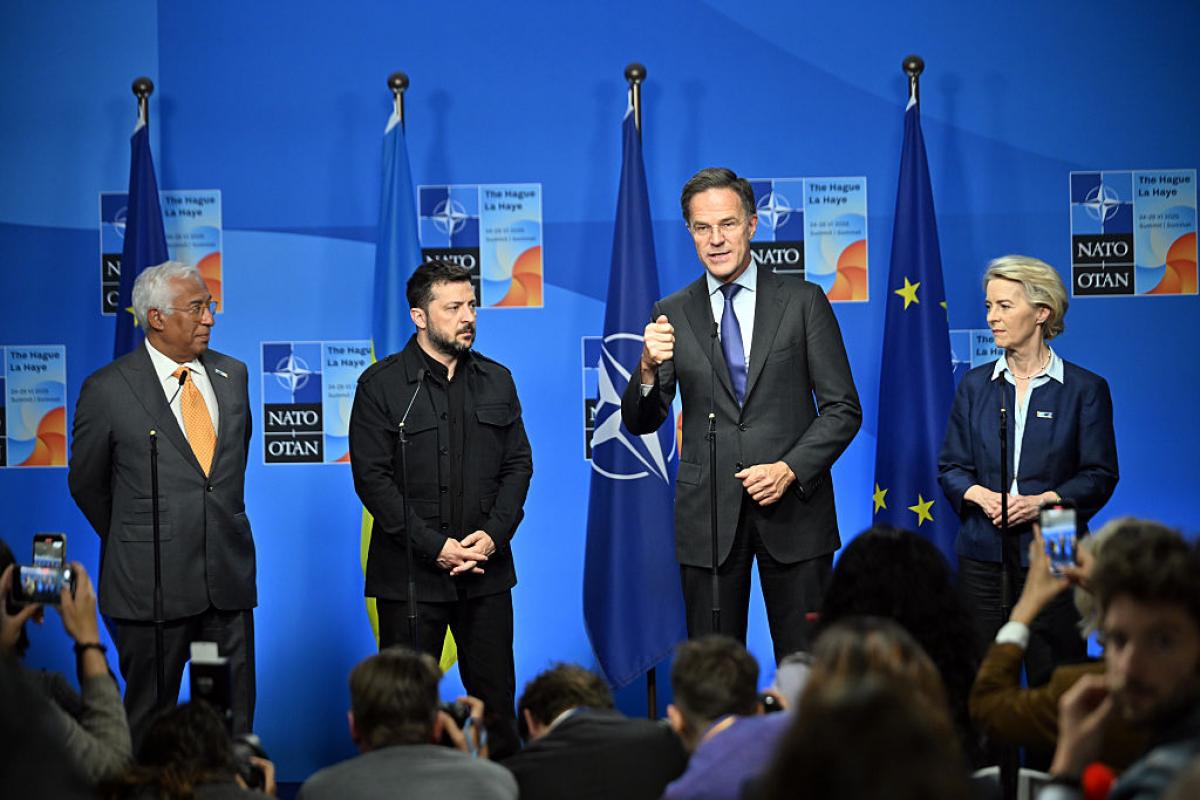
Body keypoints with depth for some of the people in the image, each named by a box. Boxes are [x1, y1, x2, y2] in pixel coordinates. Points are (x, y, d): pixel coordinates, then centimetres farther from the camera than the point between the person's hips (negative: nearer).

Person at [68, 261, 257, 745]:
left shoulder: (232, 375, 8)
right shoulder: (107, 389, -6)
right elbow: (87, 483, 5)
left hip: (229, 574, 4)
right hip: (152, 580, -4)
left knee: (233, 719, 7)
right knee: (149, 721, 6)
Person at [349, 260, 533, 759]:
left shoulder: (496, 381, 11)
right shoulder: (381, 384, -2)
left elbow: (518, 465, 11)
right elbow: (372, 478, -7)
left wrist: (494, 534, -6)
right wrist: (435, 546, -13)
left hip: (486, 569, 3)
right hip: (410, 573, -3)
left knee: (496, 697, 7)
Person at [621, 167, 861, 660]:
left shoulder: (804, 301, 3)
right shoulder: (671, 315, 7)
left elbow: (843, 409, 2)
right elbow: (641, 422, 4)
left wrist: (790, 469, -12)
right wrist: (649, 368, -16)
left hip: (793, 506, -1)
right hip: (707, 516, 1)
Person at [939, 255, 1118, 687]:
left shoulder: (1085, 388, 2)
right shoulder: (976, 384, 10)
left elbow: (1100, 475, -1)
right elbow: (950, 467, 10)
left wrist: (1045, 500, -17)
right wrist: (980, 495, -11)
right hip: (983, 554, 2)